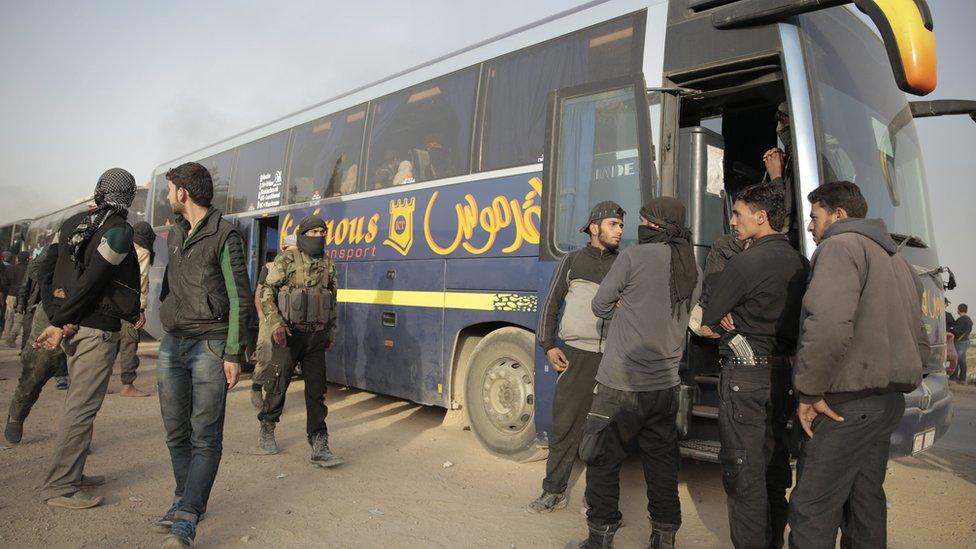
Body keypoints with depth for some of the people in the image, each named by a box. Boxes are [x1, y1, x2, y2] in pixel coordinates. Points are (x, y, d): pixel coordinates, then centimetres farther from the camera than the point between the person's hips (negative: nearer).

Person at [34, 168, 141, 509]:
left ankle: (71, 473, 27)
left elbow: (47, 271, 6)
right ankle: (59, 487, 1)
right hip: (98, 328, -8)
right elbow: (92, 282, -18)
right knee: (83, 407, -3)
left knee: (78, 401, 19)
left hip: (72, 326, 8)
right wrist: (60, 322, -12)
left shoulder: (73, 223, 11)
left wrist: (57, 318, 1)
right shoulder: (119, 229, -12)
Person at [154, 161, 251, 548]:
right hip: (172, 343, 7)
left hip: (209, 345, -7)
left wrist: (233, 354, -14)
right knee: (176, 432, 12)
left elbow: (238, 299, -11)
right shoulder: (174, 234, 15)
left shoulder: (224, 235, -8)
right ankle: (185, 499, 26)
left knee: (206, 436, -6)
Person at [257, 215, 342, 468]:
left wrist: (331, 332, 17)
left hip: (316, 337, 4)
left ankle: (319, 447, 2)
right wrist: (275, 324, -17)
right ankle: (267, 431, 31)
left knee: (316, 391, 1)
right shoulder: (286, 260, -4)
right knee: (278, 385, 7)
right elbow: (267, 293, -6)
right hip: (289, 335, -4)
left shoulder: (329, 265, 11)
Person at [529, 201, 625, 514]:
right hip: (575, 355, -1)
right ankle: (554, 492, 15)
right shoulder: (572, 261, 10)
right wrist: (548, 345, 1)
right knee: (564, 425, 2)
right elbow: (551, 305, 10)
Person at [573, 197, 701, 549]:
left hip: (621, 382, -6)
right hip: (666, 385, 6)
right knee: (662, 464, 15)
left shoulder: (634, 257, -12)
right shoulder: (693, 271, 8)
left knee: (603, 460, 7)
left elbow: (601, 305, -4)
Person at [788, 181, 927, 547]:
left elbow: (828, 325, -28)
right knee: (865, 500, 18)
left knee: (812, 509, -5)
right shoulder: (897, 260, 22)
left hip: (847, 403, -10)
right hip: (889, 402, 10)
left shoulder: (841, 246, -11)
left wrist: (808, 393, -20)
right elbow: (919, 342, 26)